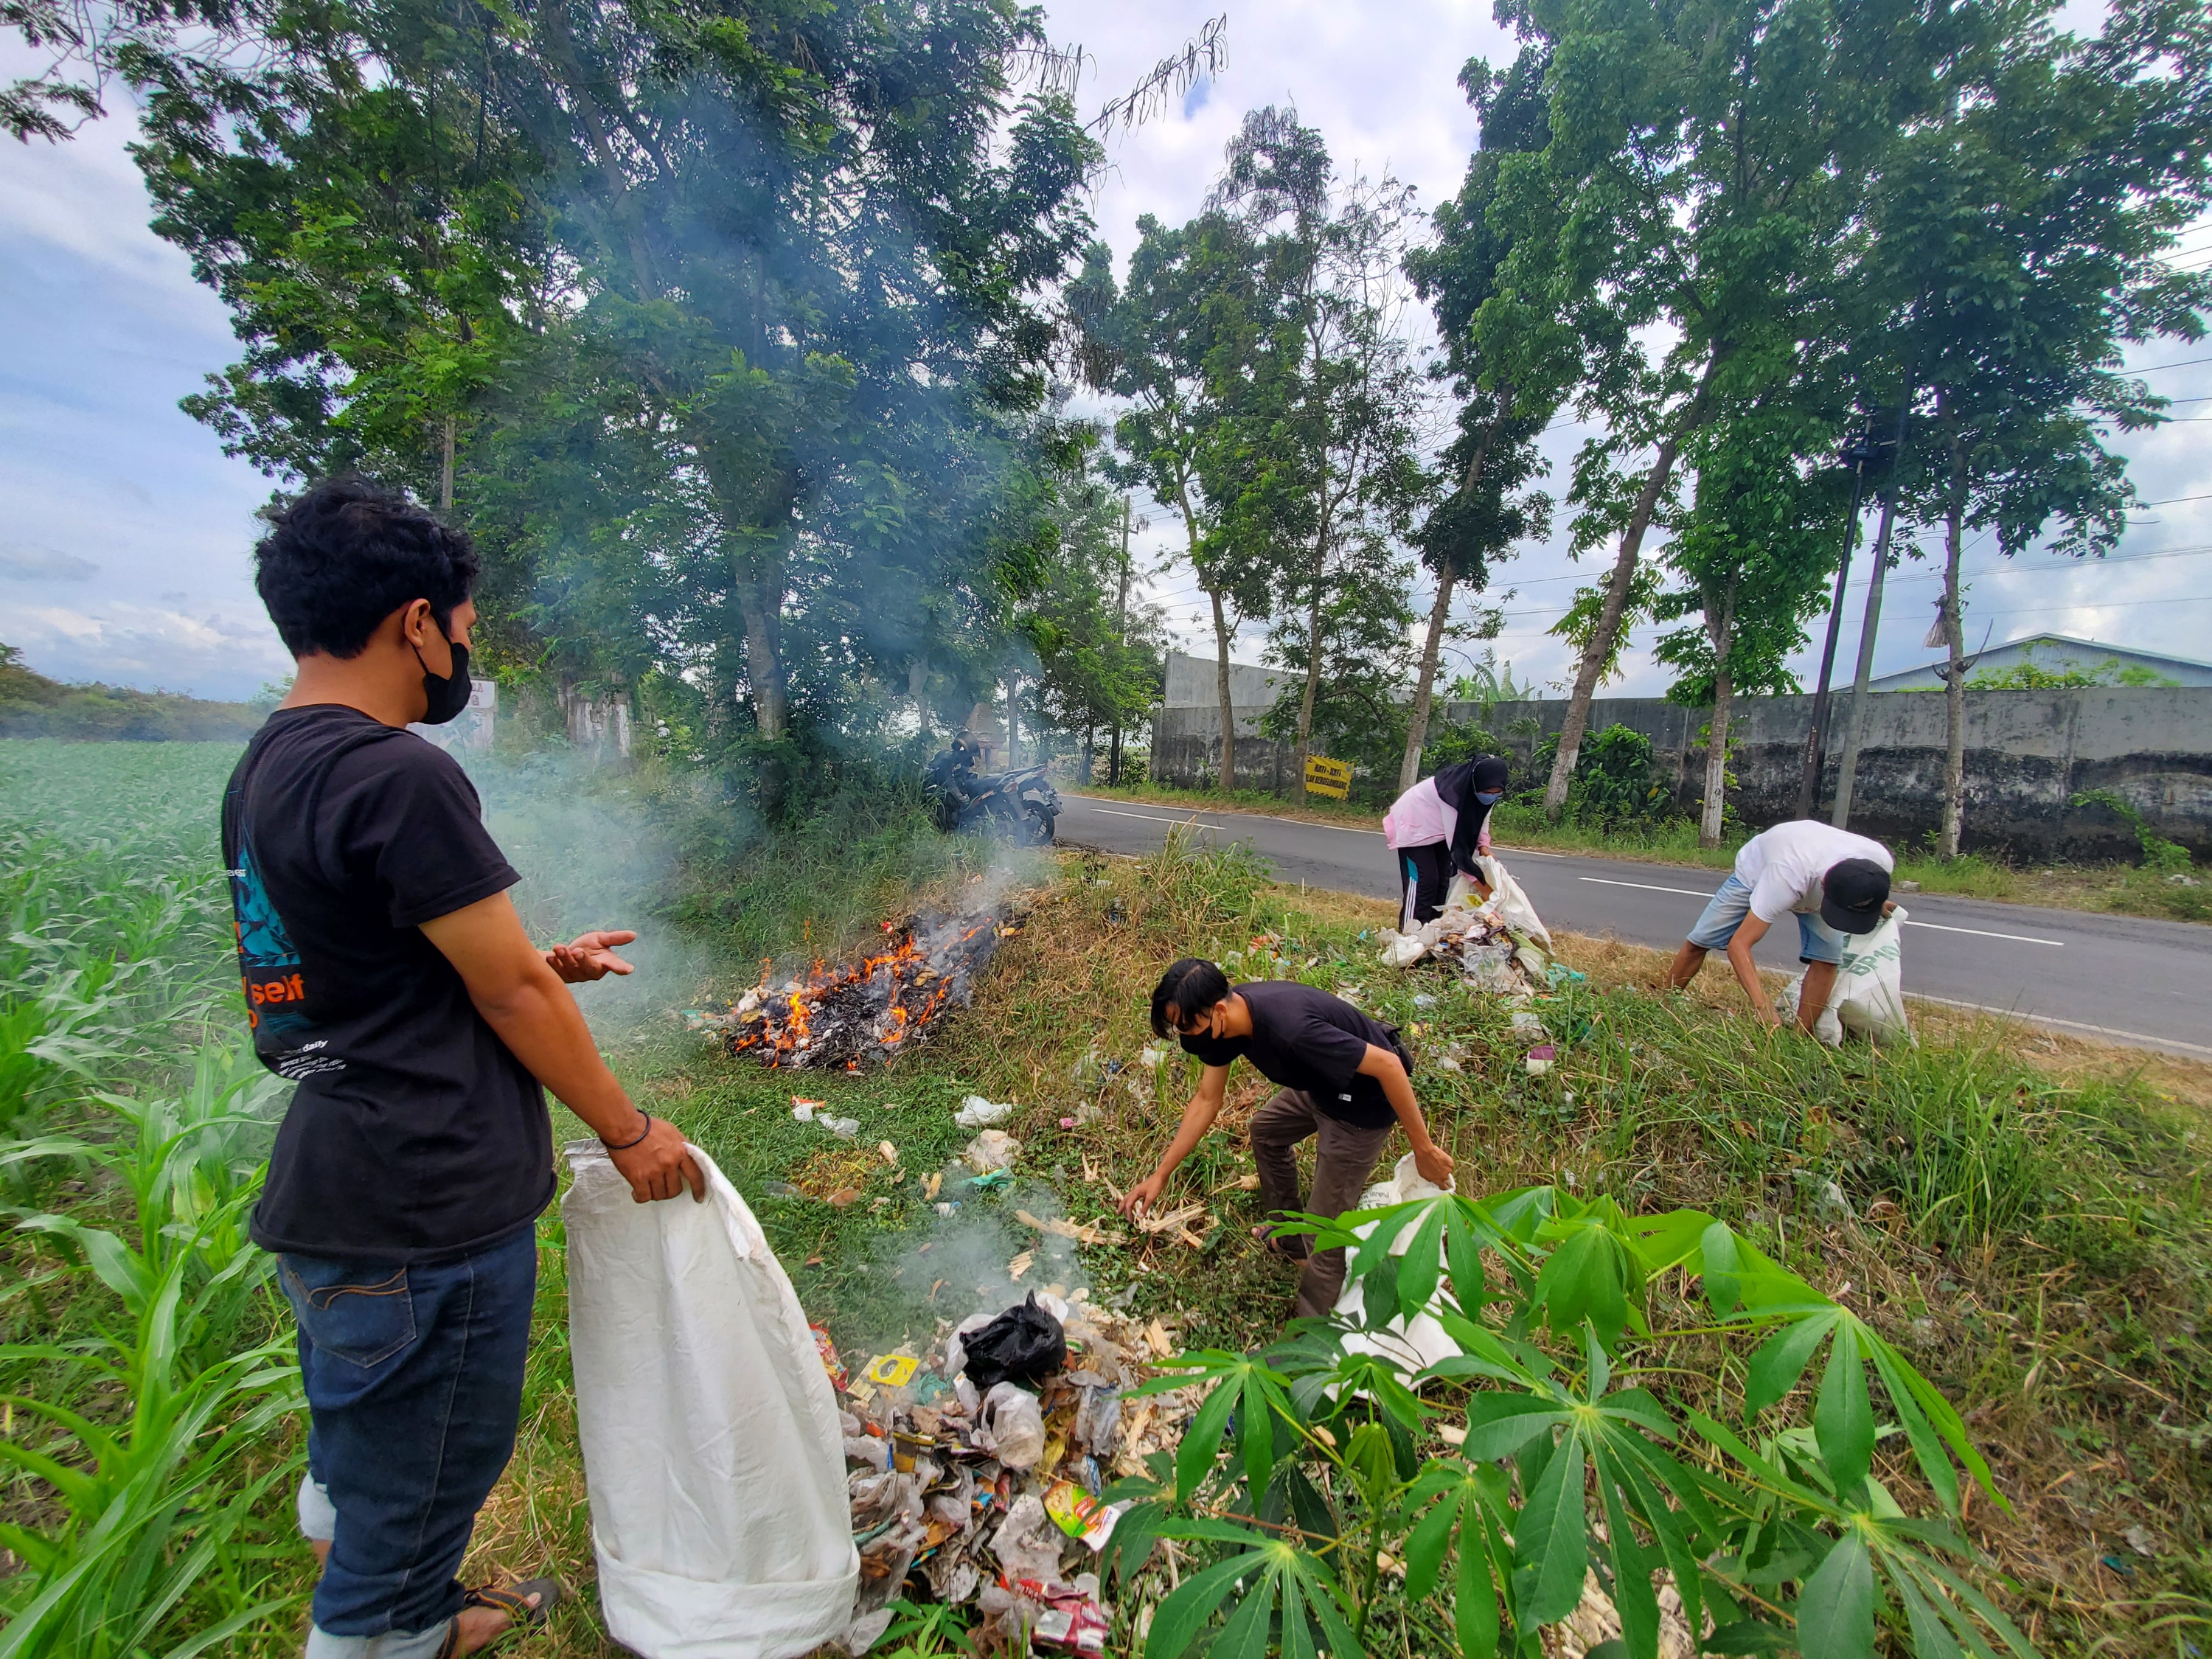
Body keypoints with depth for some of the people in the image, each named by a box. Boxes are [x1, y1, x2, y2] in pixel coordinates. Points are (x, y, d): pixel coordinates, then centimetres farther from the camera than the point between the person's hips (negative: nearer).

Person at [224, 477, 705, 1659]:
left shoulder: (263, 770, 7)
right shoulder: (401, 775, -23)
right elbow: (510, 997, -18)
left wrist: (539, 960, 14)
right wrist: (630, 1133, -7)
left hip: (335, 1194, 10)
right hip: (427, 1208, -10)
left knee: (366, 1459, 29)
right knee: (413, 1495, 12)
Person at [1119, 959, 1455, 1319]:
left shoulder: (1289, 1028, -41)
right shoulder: (1226, 1016, -14)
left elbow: (1388, 1064, -33)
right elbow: (1207, 1100, -2)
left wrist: (1423, 1148, -22)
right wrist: (1160, 1175, -2)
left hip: (1365, 1101, -9)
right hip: (1321, 1084, 9)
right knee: (1265, 1130, 29)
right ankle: (1290, 1239, 46)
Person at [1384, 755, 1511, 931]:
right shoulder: (1454, 793, -40)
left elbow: (1480, 818, 1)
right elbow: (1456, 844, -37)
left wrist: (1483, 846, -20)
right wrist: (1482, 886, -34)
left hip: (1438, 829, 8)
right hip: (1414, 826, -8)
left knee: (1441, 882, 6)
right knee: (1422, 883, -15)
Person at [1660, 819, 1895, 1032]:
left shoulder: (1880, 862, -35)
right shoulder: (1788, 878, -49)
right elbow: (1738, 944, -48)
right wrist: (1763, 1005, -57)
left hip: (1814, 878, 3)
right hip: (1756, 869, -3)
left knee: (1826, 958, -16)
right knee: (1698, 942, -6)